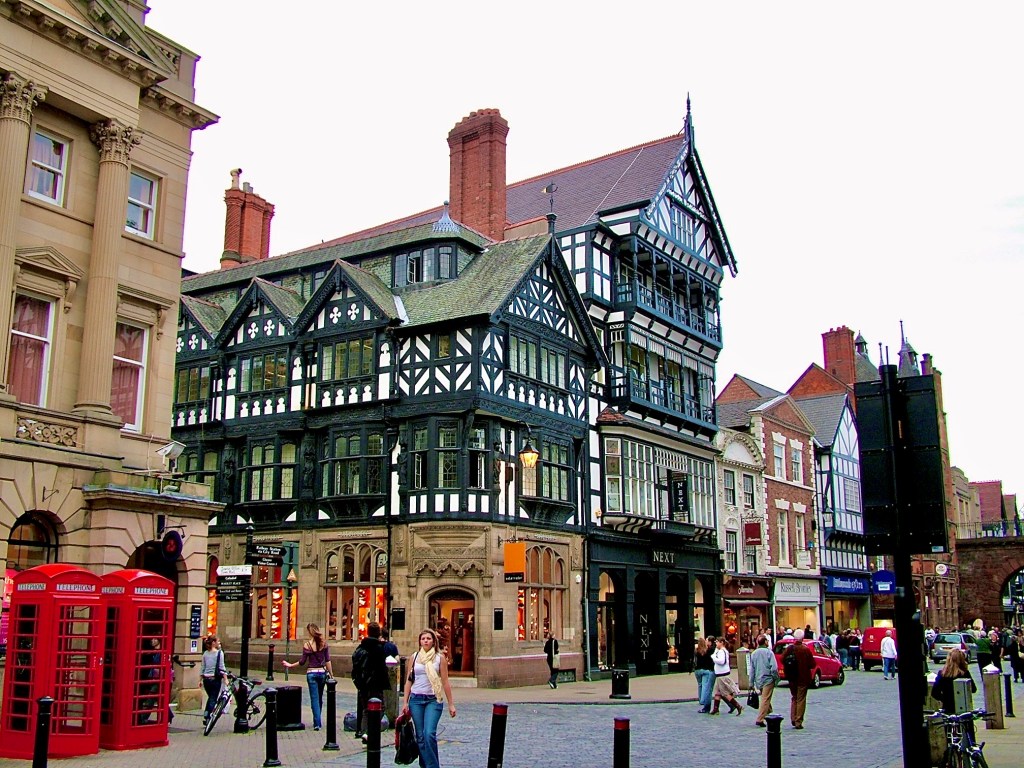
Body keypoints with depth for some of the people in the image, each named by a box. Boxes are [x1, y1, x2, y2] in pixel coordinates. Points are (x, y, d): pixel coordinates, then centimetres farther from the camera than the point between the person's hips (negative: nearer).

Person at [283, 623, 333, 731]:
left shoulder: (307, 645, -8)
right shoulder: (324, 643, -1)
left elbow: (302, 661, -5)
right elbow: (328, 661, -1)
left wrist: (290, 665, 8)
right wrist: (331, 674, 4)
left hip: (311, 673, -3)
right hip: (322, 672, 3)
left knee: (314, 698, 1)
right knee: (320, 698, 16)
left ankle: (317, 723, -3)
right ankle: (318, 721, 25)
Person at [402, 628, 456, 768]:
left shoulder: (440, 657, 1)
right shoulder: (415, 657, 7)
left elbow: (445, 682, 1)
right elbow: (409, 680, 10)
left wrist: (451, 704, 0)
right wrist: (405, 702, 5)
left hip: (434, 700, -3)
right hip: (416, 699, 3)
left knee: (429, 734, -16)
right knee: (420, 736, 5)